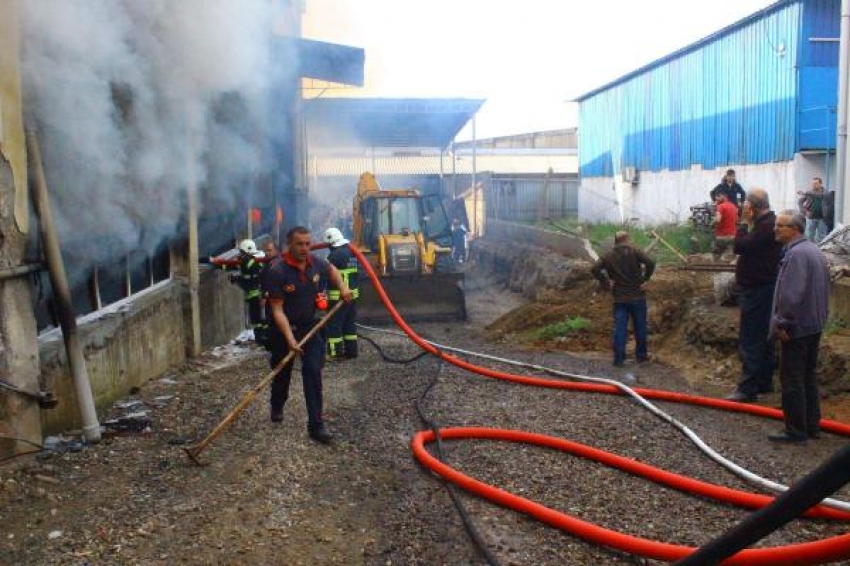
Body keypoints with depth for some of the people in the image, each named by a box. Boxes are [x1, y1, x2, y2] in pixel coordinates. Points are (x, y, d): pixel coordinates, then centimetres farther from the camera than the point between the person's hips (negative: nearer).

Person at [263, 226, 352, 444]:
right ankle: (277, 407, 46)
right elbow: (277, 310, -25)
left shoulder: (315, 262, -9)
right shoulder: (277, 271, -25)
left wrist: (342, 287, 0)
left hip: (309, 325, 3)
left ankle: (316, 425, -3)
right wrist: (290, 339, -33)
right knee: (282, 373, 16)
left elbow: (331, 269, 18)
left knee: (313, 372, -8)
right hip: (284, 328, -3)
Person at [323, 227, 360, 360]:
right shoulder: (351, 252, 12)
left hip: (338, 296, -9)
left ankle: (336, 352, -4)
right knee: (350, 323, 14)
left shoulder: (335, 254, -16)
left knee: (334, 324, -3)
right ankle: (351, 350, 18)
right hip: (352, 293, 9)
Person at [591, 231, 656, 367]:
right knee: (640, 326, 12)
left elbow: (594, 269, -9)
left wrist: (605, 283, -3)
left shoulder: (609, 256, 1)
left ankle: (619, 358, 3)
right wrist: (644, 279, -10)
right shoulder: (635, 251, -6)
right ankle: (641, 355, 23)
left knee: (620, 328, 4)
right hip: (637, 296, -2)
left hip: (619, 298, 2)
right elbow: (650, 263, -20)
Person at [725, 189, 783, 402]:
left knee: (749, 340, -10)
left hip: (757, 290, -11)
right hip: (762, 287, 11)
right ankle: (764, 381, 26)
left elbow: (741, 246, -22)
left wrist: (745, 222, -15)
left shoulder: (766, 225, -19)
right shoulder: (769, 222, 15)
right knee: (763, 337, 17)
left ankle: (747, 388, -8)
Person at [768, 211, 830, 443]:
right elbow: (823, 290, 19)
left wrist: (781, 323, -18)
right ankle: (812, 426, 25)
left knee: (792, 380, -2)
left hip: (797, 328, -10)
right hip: (815, 325, 10)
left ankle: (796, 431, 4)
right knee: (808, 376, 18)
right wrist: (821, 317, 22)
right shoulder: (814, 250, 13)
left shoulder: (796, 253, -20)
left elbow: (791, 294, -26)